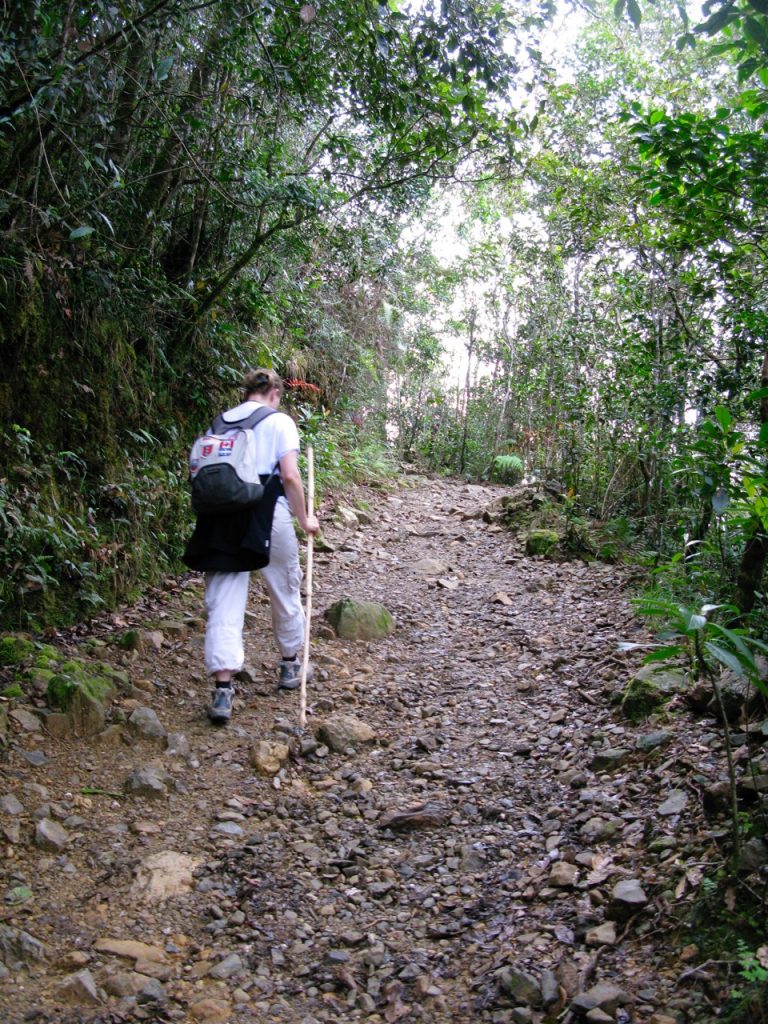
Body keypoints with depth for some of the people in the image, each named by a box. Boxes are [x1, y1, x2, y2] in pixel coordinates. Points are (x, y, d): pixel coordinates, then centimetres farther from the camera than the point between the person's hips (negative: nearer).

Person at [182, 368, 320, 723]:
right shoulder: (279, 421, 0)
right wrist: (304, 519, 3)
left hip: (223, 519, 3)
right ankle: (290, 664, 35)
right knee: (285, 591, 18)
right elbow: (290, 476, -7)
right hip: (268, 515, -3)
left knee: (223, 603, 1)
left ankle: (222, 688, -8)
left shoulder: (221, 422, 12)